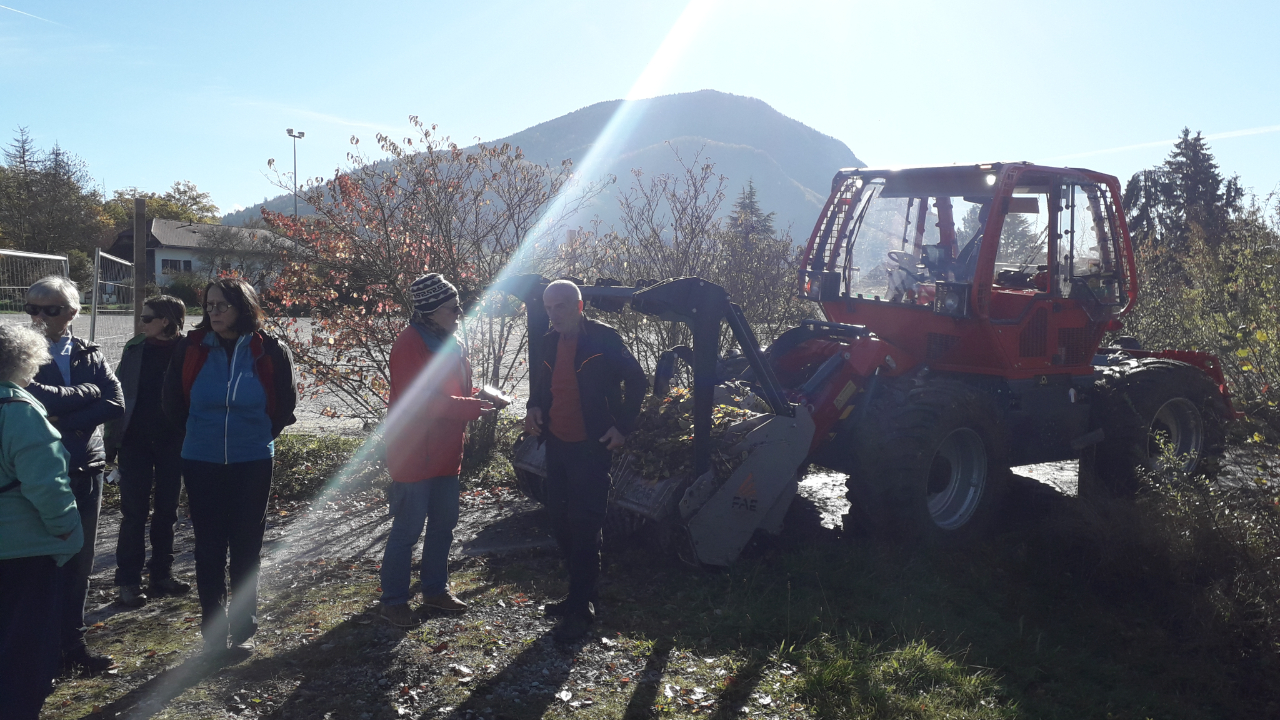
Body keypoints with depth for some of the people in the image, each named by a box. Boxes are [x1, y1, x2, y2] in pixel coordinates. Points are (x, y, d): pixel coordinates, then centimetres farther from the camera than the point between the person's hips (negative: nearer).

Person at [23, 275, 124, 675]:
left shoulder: (89, 355, 7)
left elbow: (116, 404, -6)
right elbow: (38, 399, -22)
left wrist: (64, 423, -15)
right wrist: (87, 391, -10)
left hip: (86, 470, 4)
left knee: (80, 562, 11)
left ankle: (72, 644, 23)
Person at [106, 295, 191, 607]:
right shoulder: (134, 349, 1)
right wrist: (112, 438, -2)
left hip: (173, 442, -1)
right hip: (136, 441, 1)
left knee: (166, 510, 10)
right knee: (134, 511, 3)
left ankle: (161, 574, 22)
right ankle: (128, 580, 11)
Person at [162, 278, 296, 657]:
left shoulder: (270, 351, -7)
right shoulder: (191, 348, -4)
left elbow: (285, 404, 7)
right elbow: (173, 403, 9)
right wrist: (201, 430, 14)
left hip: (253, 463, -1)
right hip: (201, 464, 1)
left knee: (247, 548, 8)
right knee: (209, 548, 6)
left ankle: (244, 628, 22)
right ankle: (213, 632, 18)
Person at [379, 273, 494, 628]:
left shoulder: (449, 344, 11)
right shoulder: (411, 345, -17)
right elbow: (425, 400, -24)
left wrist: (480, 400, -2)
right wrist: (474, 406, -21)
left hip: (446, 454, 9)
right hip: (415, 455, -9)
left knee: (443, 524, 17)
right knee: (408, 529, 0)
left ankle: (435, 589, 33)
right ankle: (393, 599, 14)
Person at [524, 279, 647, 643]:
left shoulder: (604, 339, -10)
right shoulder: (549, 343, 8)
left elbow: (637, 381, -5)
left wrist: (622, 426, -9)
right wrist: (534, 408, 4)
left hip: (591, 448, -7)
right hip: (557, 444, 7)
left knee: (584, 525, -6)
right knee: (560, 522, 13)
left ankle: (581, 607, 1)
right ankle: (580, 594, 27)